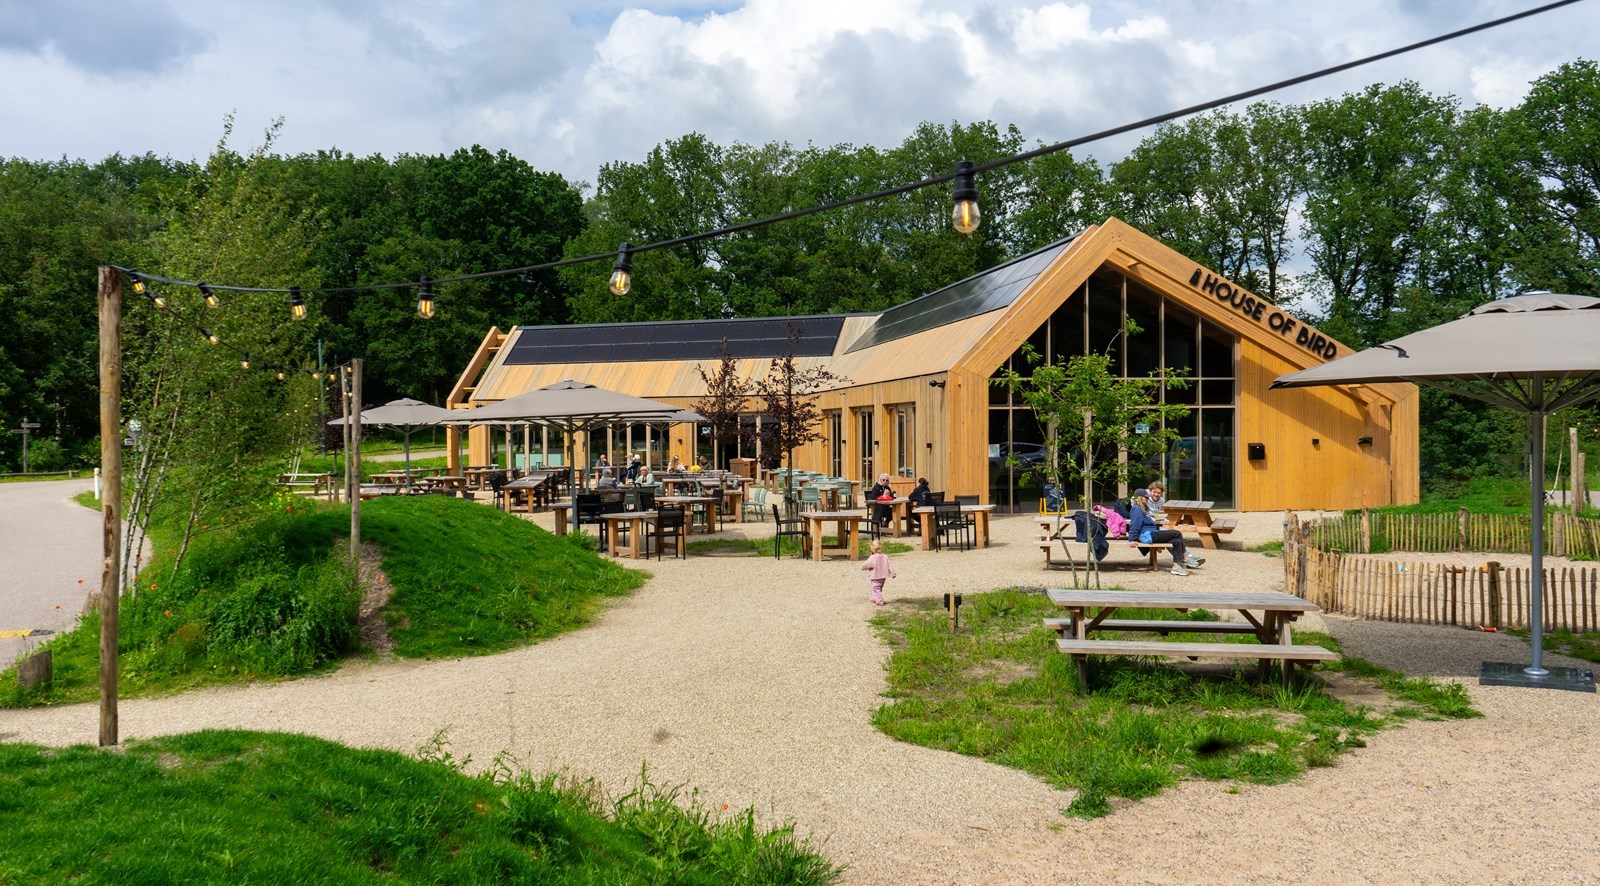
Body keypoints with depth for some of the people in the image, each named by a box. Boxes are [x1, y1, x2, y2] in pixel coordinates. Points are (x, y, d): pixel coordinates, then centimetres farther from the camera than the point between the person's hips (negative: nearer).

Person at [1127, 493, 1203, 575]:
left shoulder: (1142, 508, 25)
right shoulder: (1136, 509, -8)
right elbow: (1134, 525, -14)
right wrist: (1132, 539, -17)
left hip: (1150, 534, 11)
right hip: (1147, 536, -11)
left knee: (1177, 541, -9)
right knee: (1177, 533, -14)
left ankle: (1176, 566, -15)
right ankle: (1186, 559, -5)